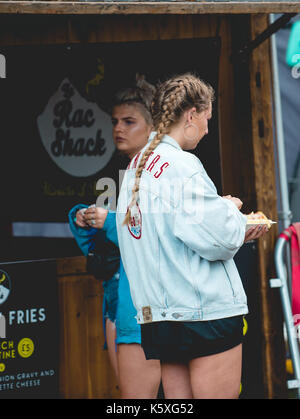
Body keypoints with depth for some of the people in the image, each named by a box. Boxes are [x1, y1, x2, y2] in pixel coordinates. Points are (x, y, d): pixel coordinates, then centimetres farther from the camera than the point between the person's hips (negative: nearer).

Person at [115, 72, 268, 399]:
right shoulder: (183, 165, -14)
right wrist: (232, 210, 2)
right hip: (208, 311, -8)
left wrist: (235, 233, 14)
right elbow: (217, 239, -19)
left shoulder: (136, 167, 13)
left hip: (159, 316, 8)